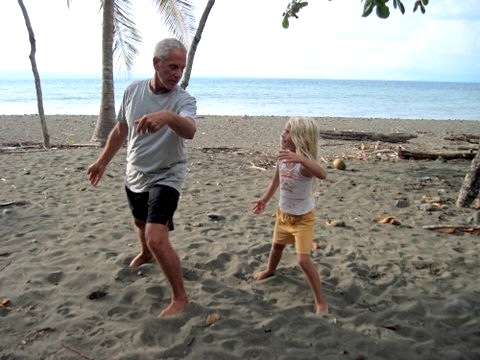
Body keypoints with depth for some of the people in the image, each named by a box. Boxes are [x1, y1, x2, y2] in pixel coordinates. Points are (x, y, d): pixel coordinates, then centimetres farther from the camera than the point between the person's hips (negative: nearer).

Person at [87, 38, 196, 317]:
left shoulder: (184, 100, -21)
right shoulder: (133, 90, -6)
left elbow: (190, 130, -44)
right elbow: (121, 130, 9)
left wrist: (168, 117, -65)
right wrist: (102, 161, 16)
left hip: (166, 177, -6)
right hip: (134, 175, 6)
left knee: (156, 238, -19)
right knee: (141, 222, 28)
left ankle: (180, 297, -3)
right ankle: (145, 254, 61)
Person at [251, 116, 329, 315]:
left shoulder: (305, 161, -29)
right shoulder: (282, 157, -7)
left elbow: (322, 174, -53)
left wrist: (300, 158, -65)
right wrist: (264, 199, 19)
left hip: (303, 218, -7)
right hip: (283, 213, 7)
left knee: (303, 260, -15)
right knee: (277, 246, 29)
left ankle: (321, 303, -3)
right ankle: (270, 270, 61)